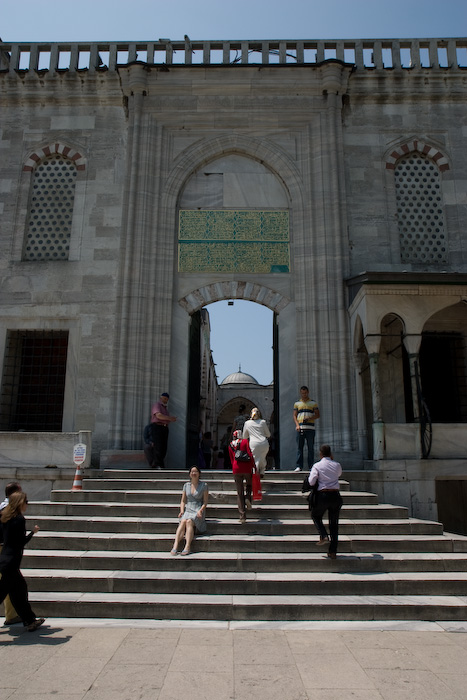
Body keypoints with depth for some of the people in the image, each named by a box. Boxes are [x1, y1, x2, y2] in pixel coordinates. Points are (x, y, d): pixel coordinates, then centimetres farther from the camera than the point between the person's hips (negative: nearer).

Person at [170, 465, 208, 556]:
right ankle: (175, 546, -43)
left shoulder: (203, 485, 5)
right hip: (188, 510, 3)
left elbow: (205, 502, 2)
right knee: (183, 521, -30)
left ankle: (187, 547, -42)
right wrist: (182, 510, -2)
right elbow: (183, 501, 16)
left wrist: (200, 511, -14)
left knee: (189, 521, -33)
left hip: (198, 511, -2)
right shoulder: (186, 485, 15)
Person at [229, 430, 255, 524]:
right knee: (249, 484, 25)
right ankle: (247, 497, -6)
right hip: (247, 468, -2)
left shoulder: (230, 445, 15)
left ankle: (242, 517, 2)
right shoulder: (245, 441, 3)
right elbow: (250, 454, -7)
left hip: (236, 469, 3)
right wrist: (254, 466, -4)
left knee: (239, 493, 6)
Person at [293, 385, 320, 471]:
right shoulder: (297, 403, 14)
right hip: (300, 428, 1)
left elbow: (317, 415, 6)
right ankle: (299, 466, -1)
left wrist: (309, 418, -11)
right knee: (299, 447, -2)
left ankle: (311, 466, 6)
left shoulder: (313, 403, 11)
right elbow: (294, 415, 10)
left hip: (310, 428, -1)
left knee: (310, 448, 0)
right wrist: (297, 425, -7)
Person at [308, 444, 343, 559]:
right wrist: (332, 460, 24)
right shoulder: (337, 465, 5)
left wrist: (310, 477, 10)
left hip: (323, 495, -3)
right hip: (336, 495, 3)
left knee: (315, 515, 24)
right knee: (334, 523, 12)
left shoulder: (317, 466, -6)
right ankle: (333, 552, 11)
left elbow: (311, 482, -12)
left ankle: (324, 536, 3)